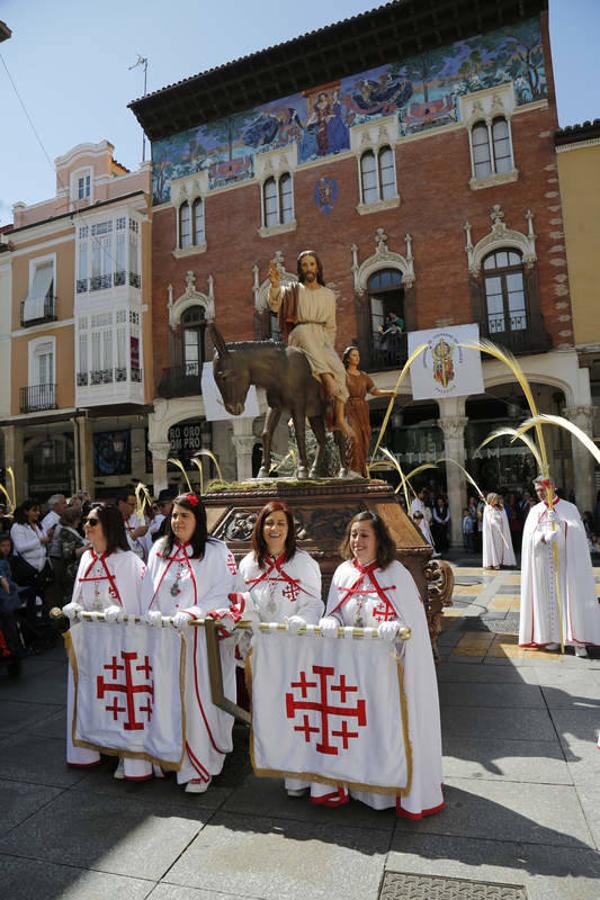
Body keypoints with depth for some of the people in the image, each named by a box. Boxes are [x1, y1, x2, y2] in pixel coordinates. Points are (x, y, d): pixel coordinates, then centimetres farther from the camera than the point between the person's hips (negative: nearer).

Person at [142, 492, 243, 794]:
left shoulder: (216, 551, -4)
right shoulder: (159, 549, 11)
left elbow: (227, 593, -9)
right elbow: (149, 588, 13)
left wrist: (192, 613, -18)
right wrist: (152, 613, -5)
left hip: (202, 637, -4)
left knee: (199, 699, -2)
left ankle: (200, 767, 13)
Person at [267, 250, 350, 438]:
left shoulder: (329, 295, 19)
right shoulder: (293, 290, 12)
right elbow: (275, 306, -9)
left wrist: (330, 349, 11)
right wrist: (275, 286, -26)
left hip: (322, 338, 2)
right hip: (299, 335, -2)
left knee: (338, 368, -24)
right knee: (305, 332, -38)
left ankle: (339, 419, -26)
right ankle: (327, 380, -53)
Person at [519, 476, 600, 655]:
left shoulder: (569, 508, 3)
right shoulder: (535, 511, 8)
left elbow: (577, 531, -8)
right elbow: (530, 536, -3)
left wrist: (559, 521, -24)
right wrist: (544, 537, -23)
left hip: (565, 563, -2)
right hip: (543, 563, 2)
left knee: (570, 598, -4)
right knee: (547, 598, 3)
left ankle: (578, 640, 0)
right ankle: (551, 637, 11)